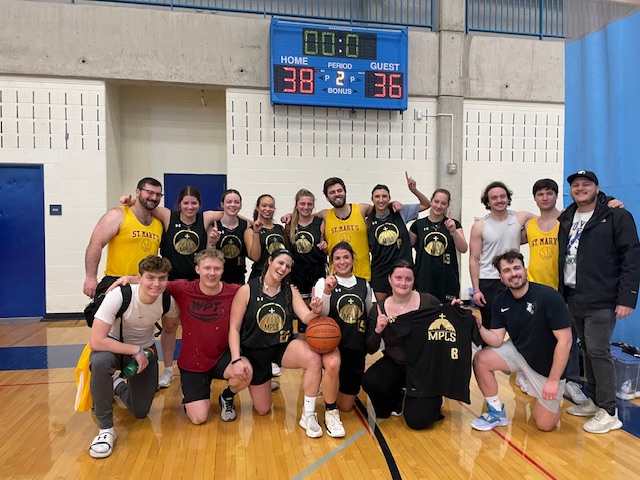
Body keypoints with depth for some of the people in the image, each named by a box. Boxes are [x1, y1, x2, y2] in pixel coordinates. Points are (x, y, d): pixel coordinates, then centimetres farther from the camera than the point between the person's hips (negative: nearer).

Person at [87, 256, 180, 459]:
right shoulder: (119, 296, -31)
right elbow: (96, 341, -34)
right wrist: (135, 350, -30)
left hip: (144, 351, 3)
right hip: (114, 347, -3)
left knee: (140, 412, 6)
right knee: (100, 362, -39)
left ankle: (119, 386, 40)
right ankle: (105, 428, -20)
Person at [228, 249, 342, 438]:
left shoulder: (291, 291, -3)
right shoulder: (247, 290, -13)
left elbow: (307, 318, -14)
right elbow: (234, 328, -12)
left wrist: (315, 311, -37)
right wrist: (236, 360, -22)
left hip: (283, 346, 2)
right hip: (255, 352, -1)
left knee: (314, 358, -31)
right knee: (263, 410, 7)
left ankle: (308, 415, -13)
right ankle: (264, 384, 41)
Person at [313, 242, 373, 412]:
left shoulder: (364, 284, 6)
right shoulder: (324, 283, -4)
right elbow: (320, 315, -15)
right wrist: (327, 291, -28)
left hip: (357, 348, 3)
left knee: (346, 406, 8)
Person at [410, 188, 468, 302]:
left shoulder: (454, 224, 5)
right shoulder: (418, 224, 3)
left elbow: (463, 249, -4)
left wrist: (453, 232, -18)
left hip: (448, 280, 0)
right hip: (424, 279, 0)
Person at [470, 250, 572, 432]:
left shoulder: (549, 297, -25)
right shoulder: (500, 301, -9)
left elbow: (565, 341, -23)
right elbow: (496, 340, -9)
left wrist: (553, 380, -24)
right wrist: (478, 325, -28)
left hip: (548, 365, -4)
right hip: (517, 351, 4)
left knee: (544, 424, -2)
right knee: (481, 360, -18)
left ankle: (555, 398, 32)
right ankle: (496, 412, 2)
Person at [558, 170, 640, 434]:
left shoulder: (617, 217, -7)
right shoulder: (566, 219, 12)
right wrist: (561, 293, 12)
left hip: (601, 302, -6)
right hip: (574, 299, 6)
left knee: (598, 351, -6)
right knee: (587, 350, 14)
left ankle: (609, 412, 6)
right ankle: (594, 401, 27)